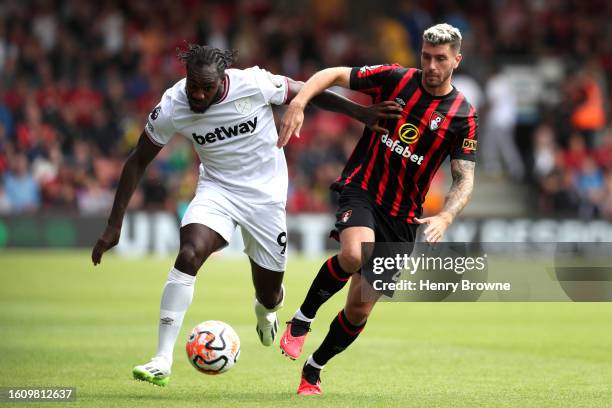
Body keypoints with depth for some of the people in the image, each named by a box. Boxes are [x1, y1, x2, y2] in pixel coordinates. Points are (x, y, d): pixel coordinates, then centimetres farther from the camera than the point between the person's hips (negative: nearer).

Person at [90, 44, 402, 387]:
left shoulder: (254, 84, -24)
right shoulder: (171, 108, -19)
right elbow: (138, 161, -7)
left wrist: (362, 112, -6)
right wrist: (115, 225, -10)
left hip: (266, 192, 0)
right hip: (218, 189, 0)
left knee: (270, 294, 7)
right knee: (188, 256, -29)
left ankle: (266, 311, 50)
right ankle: (162, 362, -25)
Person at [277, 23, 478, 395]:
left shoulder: (463, 115, -3)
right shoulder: (395, 79, -3)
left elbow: (464, 180, -4)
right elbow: (334, 75, 3)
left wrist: (445, 217, -23)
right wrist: (298, 103, -15)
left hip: (402, 216, 2)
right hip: (361, 189, -2)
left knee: (360, 309, 2)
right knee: (355, 255, -35)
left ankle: (313, 372, 26)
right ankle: (302, 318, -10)